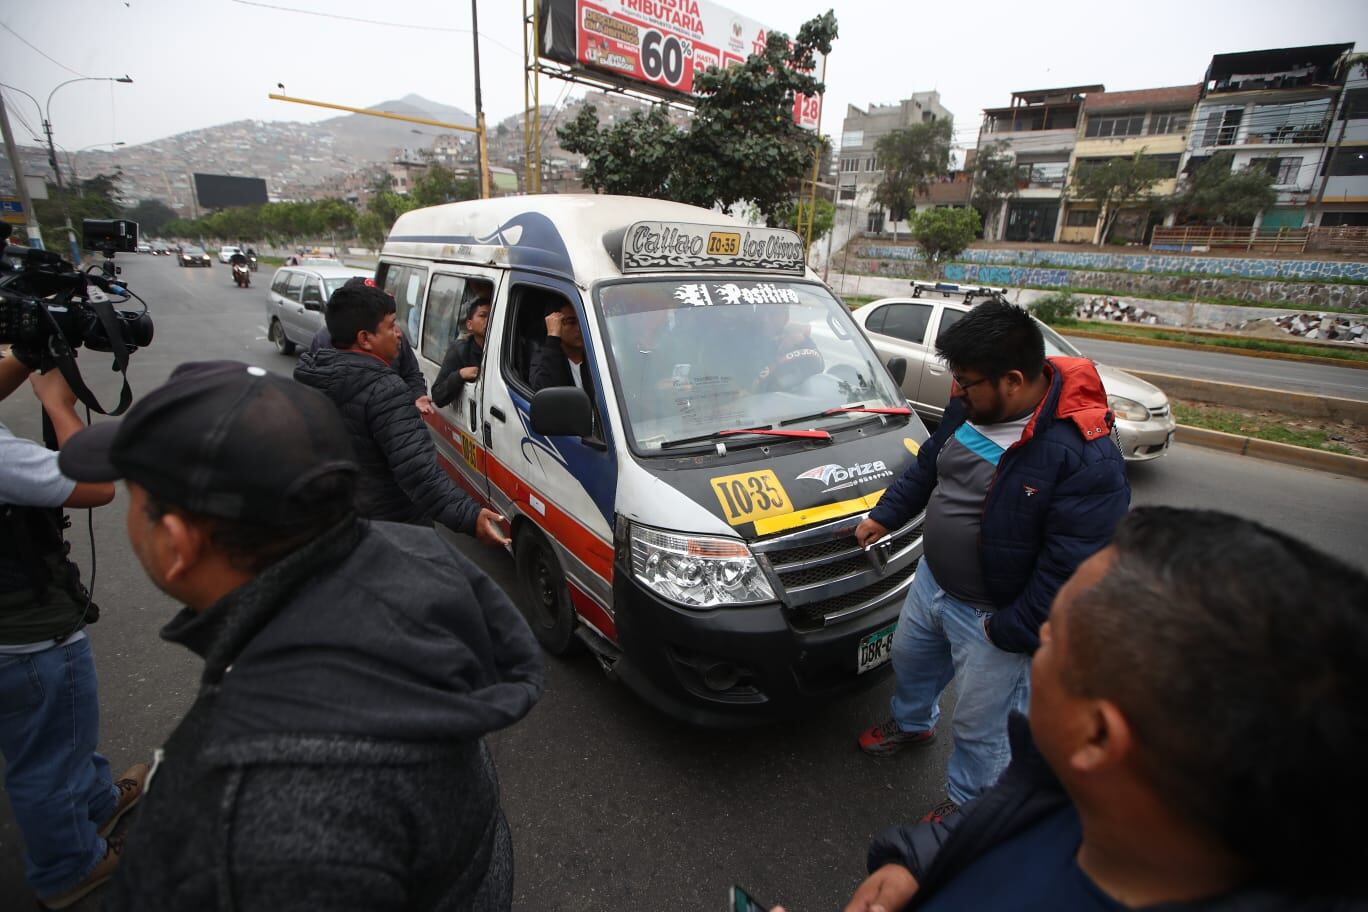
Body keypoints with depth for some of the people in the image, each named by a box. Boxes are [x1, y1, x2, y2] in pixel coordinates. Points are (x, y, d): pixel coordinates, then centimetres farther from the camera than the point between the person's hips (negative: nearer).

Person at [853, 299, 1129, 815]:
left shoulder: (1086, 457, -31)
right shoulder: (970, 406, -7)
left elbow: (1071, 569, -28)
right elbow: (927, 465, 11)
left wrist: (1009, 631, -21)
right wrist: (885, 516, 12)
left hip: (991, 616, -7)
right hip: (931, 579, 8)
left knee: (979, 725, 13)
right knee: (908, 658, 30)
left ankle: (964, 805, 42)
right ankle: (912, 724, 61)